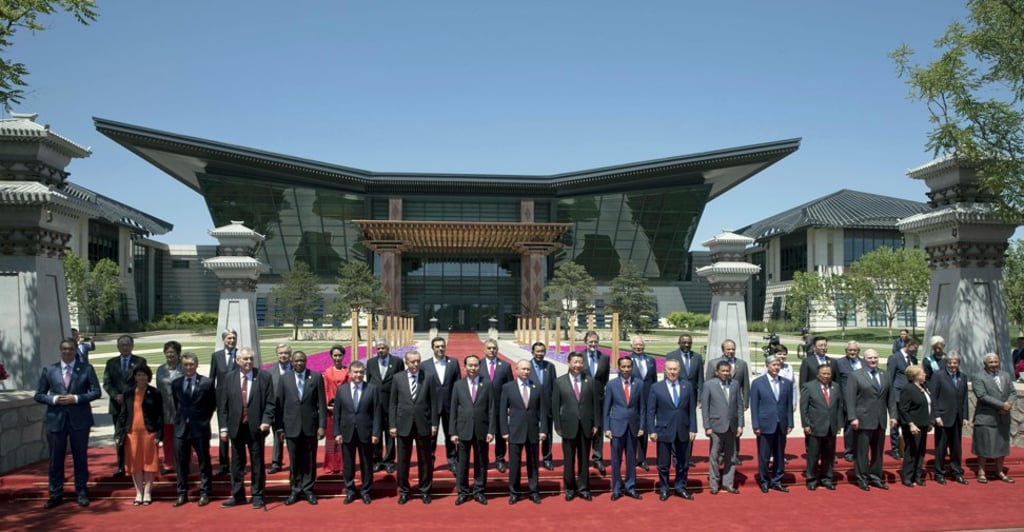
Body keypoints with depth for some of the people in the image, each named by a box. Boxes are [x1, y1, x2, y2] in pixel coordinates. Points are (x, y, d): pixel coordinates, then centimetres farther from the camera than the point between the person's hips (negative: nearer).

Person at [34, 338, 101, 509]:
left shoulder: (86, 369, 2)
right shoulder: (49, 370, 6)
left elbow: (96, 392, -1)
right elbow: (39, 395, 7)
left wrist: (76, 398, -14)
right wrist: (53, 399, -12)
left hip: (79, 419, -1)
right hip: (56, 419, 1)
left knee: (80, 457, 8)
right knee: (56, 458, 6)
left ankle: (82, 493, 18)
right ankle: (55, 494, 17)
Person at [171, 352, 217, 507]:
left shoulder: (206, 382, -4)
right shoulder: (176, 384, 5)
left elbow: (213, 404, 4)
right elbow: (176, 405, 16)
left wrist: (204, 419, 2)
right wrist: (181, 418, 9)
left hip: (200, 428, -3)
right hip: (181, 427, 3)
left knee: (204, 461, 5)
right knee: (180, 462, 7)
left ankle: (205, 493, 14)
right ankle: (182, 494, 18)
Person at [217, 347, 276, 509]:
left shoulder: (264, 377, -3)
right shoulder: (229, 378, 3)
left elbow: (270, 402, -4)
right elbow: (223, 404, 3)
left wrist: (266, 421, -16)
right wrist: (223, 427, -2)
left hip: (256, 427, -2)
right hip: (236, 427, 2)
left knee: (257, 463, 6)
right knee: (237, 463, 11)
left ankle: (257, 496, 16)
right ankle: (238, 495, 22)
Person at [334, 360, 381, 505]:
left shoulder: (373, 389, -2)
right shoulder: (341, 389, 3)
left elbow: (377, 412, -4)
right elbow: (337, 413, 3)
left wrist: (376, 433, -9)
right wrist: (337, 432, -3)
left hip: (366, 432, -1)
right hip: (347, 432, 1)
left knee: (366, 464, 8)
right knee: (348, 464, 9)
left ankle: (366, 491, 21)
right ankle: (350, 491, 23)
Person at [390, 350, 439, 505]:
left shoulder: (428, 377, -2)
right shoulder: (398, 378, 0)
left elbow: (433, 402, 1)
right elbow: (393, 403, 3)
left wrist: (434, 424, -2)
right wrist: (392, 425, -2)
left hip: (423, 425, 0)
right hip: (403, 425, 0)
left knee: (425, 460, 8)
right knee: (403, 460, 8)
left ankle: (424, 491, 22)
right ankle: (403, 491, 22)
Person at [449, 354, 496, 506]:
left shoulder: (487, 385, 2)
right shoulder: (458, 385, 4)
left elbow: (492, 410, 0)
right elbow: (453, 410, 3)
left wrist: (491, 430, -6)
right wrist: (453, 432, -2)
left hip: (482, 430, 0)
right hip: (463, 430, 0)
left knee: (481, 462, 8)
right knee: (462, 462, 6)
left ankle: (479, 491, 19)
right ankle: (462, 492, 17)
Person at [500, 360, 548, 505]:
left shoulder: (537, 387, 4)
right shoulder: (508, 387, 0)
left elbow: (542, 410, 4)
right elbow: (502, 411, 0)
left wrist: (543, 430, -2)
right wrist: (504, 431, -5)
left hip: (533, 431, 2)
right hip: (515, 431, -1)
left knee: (533, 463, 9)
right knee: (514, 463, 2)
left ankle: (534, 491, 18)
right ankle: (514, 492, 13)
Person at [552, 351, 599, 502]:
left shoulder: (591, 381, 3)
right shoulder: (559, 382, -1)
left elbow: (595, 403, 4)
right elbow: (555, 406, 0)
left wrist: (596, 424, 0)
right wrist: (558, 426, -4)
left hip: (586, 426, 1)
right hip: (568, 426, -1)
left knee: (584, 459, 8)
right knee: (569, 460, 6)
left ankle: (583, 488, 19)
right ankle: (570, 489, 19)